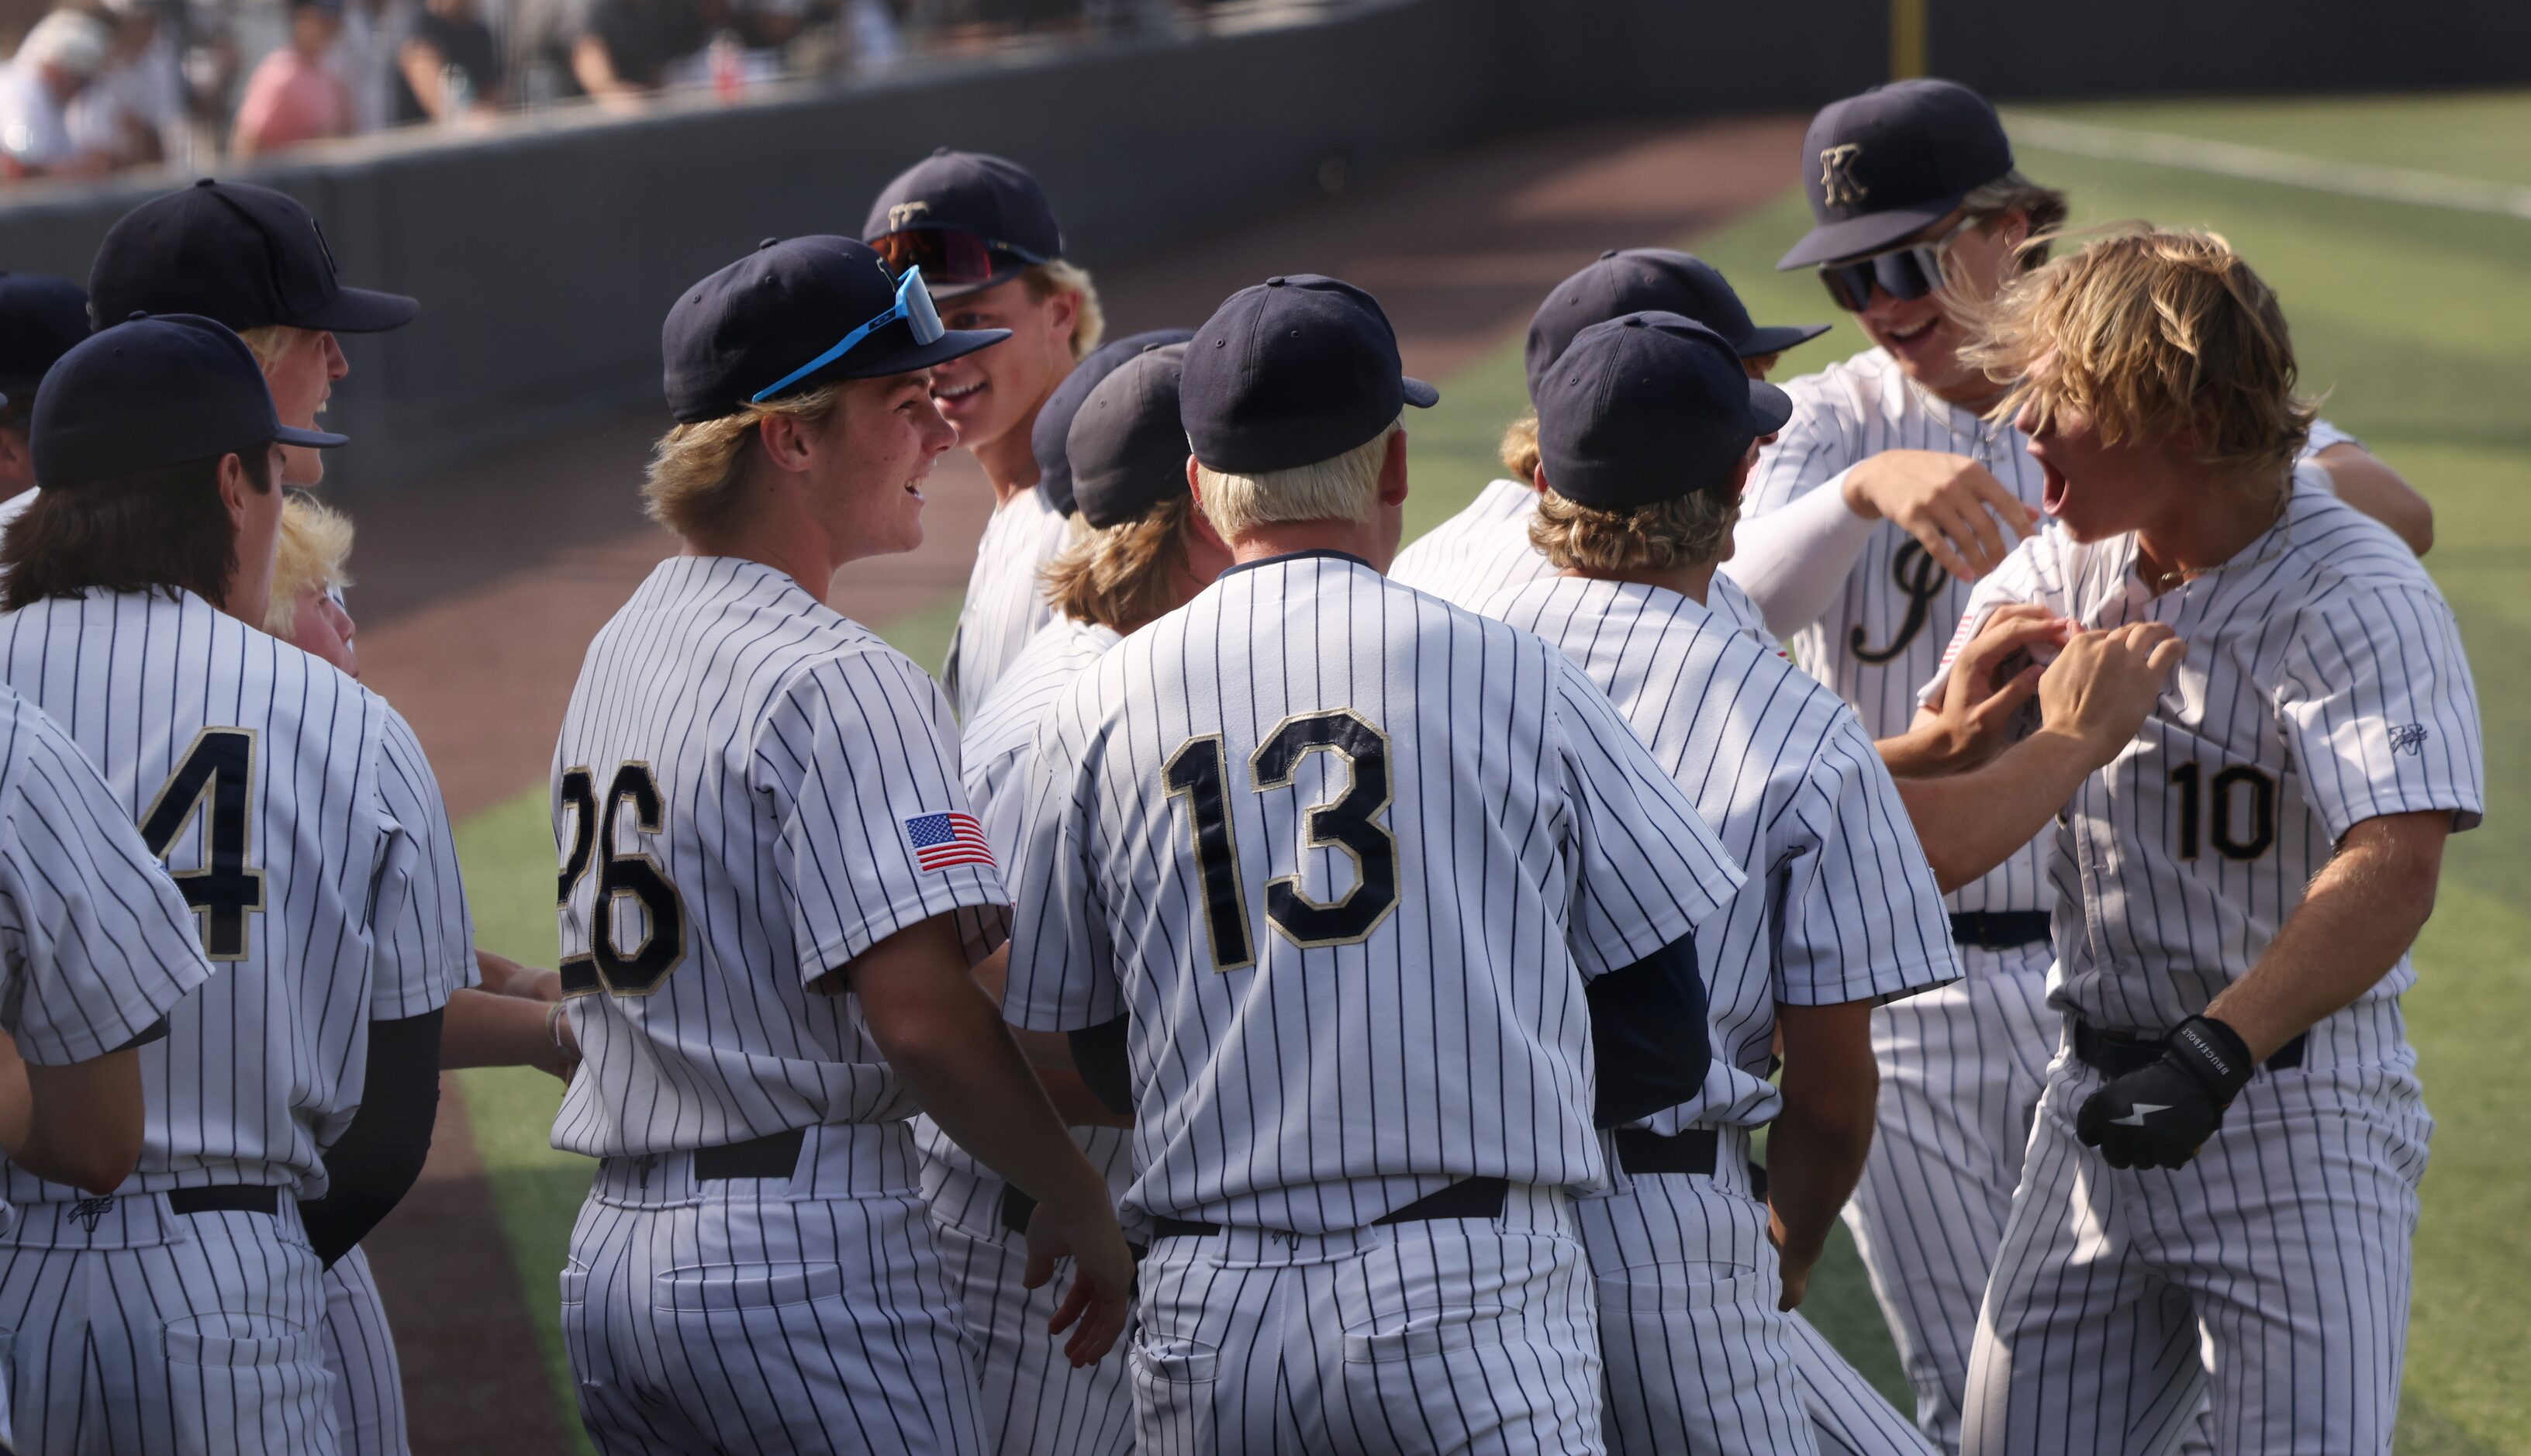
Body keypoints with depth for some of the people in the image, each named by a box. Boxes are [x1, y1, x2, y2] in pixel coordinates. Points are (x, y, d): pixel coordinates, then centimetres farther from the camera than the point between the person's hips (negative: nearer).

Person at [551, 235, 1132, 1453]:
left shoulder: (619, 645, 15)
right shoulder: (835, 680, -14)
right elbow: (919, 1013, -21)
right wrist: (1078, 1202, -9)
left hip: (608, 1251, 9)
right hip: (808, 1261, -9)